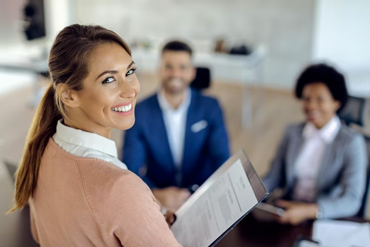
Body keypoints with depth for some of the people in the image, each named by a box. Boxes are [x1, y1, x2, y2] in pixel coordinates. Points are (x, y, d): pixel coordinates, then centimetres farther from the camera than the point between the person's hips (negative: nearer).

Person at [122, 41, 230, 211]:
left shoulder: (210, 107, 0)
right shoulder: (139, 113, -3)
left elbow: (222, 160, -3)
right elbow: (131, 169, -8)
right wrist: (156, 194, -26)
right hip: (158, 203, 0)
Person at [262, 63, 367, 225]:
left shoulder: (352, 143, -6)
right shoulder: (292, 133, 10)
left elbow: (351, 201, -14)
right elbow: (273, 178, 9)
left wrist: (308, 210, -28)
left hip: (327, 219, -4)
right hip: (286, 212, 4)